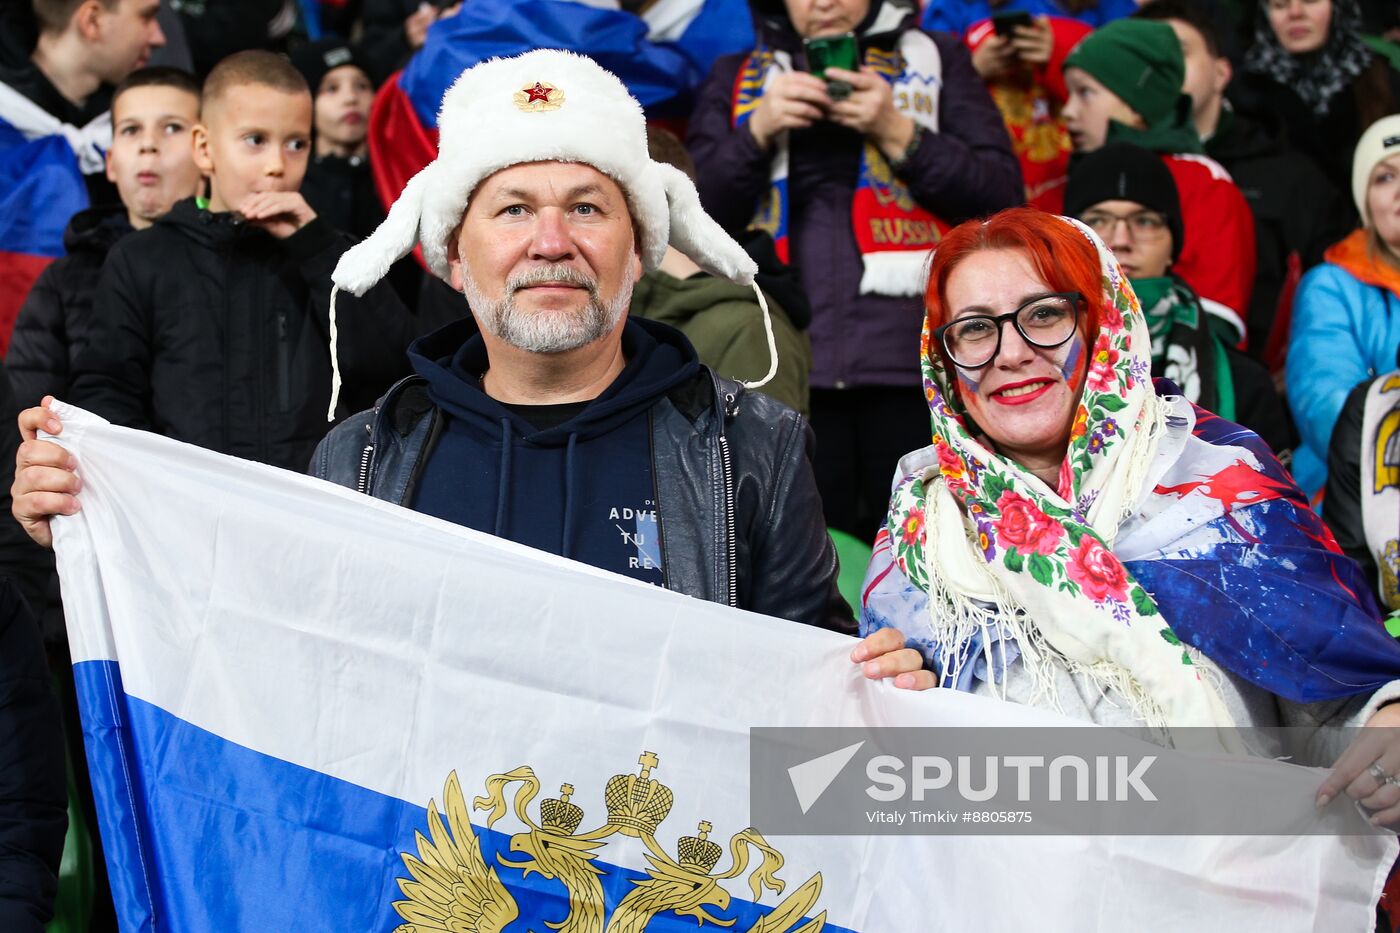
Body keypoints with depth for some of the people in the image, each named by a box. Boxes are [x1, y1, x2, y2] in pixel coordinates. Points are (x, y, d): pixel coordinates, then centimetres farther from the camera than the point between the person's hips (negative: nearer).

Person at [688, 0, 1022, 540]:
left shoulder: (936, 59, 16)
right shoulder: (736, 79, 19)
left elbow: (1003, 194, 6)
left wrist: (899, 132, -5)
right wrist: (758, 131, -5)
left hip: (913, 354, -1)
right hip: (786, 362, 1)